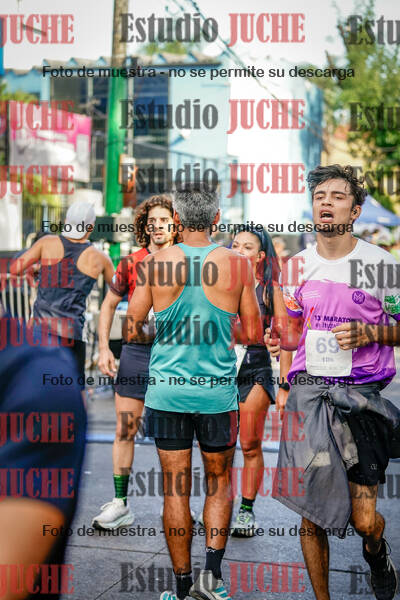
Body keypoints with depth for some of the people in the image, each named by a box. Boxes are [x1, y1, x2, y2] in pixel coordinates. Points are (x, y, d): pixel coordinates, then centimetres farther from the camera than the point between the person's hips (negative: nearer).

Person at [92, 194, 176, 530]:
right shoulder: (131, 263, 5)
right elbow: (109, 305, 12)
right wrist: (104, 348, 2)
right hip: (136, 352, 1)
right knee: (125, 430, 3)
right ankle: (120, 504, 12)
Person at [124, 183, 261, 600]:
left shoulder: (155, 264, -4)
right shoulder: (237, 264, -5)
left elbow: (130, 330, 1)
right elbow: (252, 333, 0)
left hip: (167, 392, 0)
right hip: (218, 392, 0)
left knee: (175, 488, 8)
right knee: (219, 481, 17)